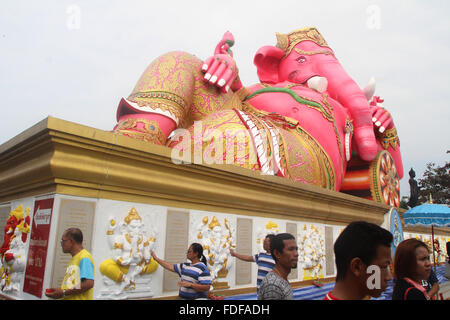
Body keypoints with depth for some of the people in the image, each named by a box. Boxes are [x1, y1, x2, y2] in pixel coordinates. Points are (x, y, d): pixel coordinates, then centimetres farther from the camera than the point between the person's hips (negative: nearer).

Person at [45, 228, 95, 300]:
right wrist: (60, 291, 4)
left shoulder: (84, 258, -12)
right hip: (67, 298, 9)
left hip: (78, 298, -9)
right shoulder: (74, 259, 18)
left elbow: (89, 283, -22)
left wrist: (64, 293, -15)